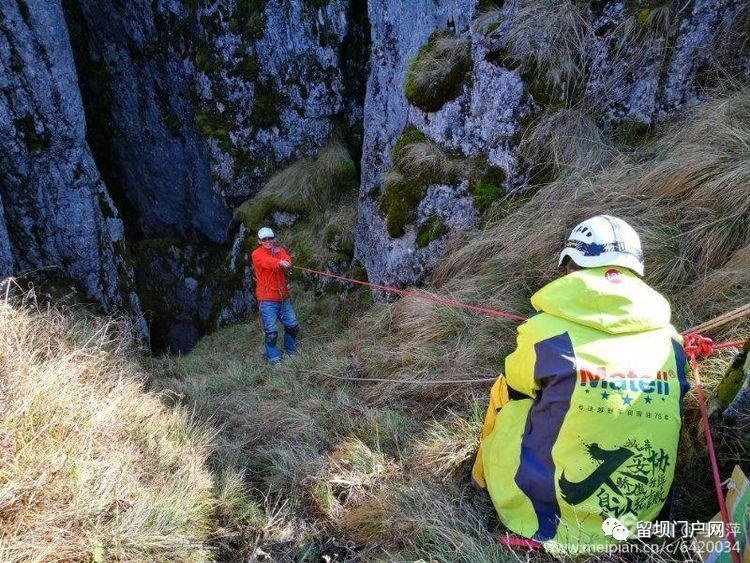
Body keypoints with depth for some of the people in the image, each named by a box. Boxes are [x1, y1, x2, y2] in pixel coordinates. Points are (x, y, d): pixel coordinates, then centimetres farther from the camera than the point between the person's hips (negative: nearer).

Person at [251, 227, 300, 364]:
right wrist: (280, 262, -46)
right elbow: (267, 261, -26)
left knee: (293, 326, 12)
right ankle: (274, 358, 13)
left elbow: (287, 259, -11)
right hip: (267, 299, -5)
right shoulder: (257, 254, -3)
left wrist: (286, 261, -35)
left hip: (283, 296, 5)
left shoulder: (280, 250, 12)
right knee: (271, 332, -4)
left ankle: (291, 351, 33)